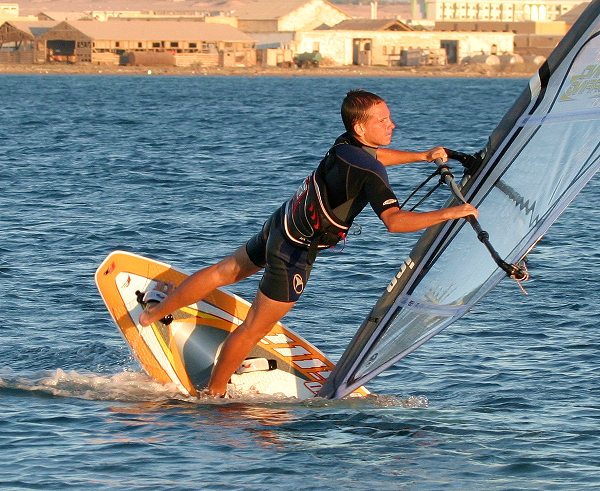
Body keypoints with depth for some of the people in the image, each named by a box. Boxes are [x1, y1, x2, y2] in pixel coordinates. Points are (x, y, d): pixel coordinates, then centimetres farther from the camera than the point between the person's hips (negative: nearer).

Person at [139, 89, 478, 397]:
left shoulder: (345, 145, -3)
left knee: (225, 271, 29)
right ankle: (214, 394, 17)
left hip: (281, 224, 9)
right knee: (255, 329, 5)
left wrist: (422, 156, 21)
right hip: (296, 252, -9)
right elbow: (394, 221, -40)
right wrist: (449, 213, -35)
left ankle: (155, 314, 43)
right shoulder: (370, 173, -29)